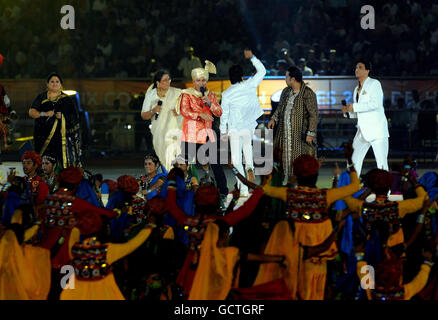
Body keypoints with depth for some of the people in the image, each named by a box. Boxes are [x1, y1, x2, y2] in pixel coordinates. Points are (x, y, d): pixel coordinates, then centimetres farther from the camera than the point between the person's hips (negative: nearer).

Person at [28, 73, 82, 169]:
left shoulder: (66, 99, 11)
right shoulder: (41, 98, 12)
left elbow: (74, 118, 8)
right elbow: (31, 112, 2)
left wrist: (63, 116, -10)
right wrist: (44, 114, -14)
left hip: (61, 135, 0)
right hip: (44, 136, 0)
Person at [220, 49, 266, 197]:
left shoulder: (226, 94, -8)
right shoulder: (250, 85, -7)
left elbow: (224, 114, -1)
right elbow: (262, 71, 6)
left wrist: (223, 131, 11)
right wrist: (252, 57, 13)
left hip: (234, 128, -2)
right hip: (249, 127, 2)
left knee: (236, 159, 4)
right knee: (247, 143, 34)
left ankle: (243, 189, -1)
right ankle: (250, 166, 8)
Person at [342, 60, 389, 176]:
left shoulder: (374, 84, -4)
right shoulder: (357, 89, 18)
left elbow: (375, 104, -18)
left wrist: (354, 107, -15)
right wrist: (348, 111, 3)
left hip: (377, 130, -8)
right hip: (363, 131, 8)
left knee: (381, 164, -9)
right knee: (354, 162, 5)